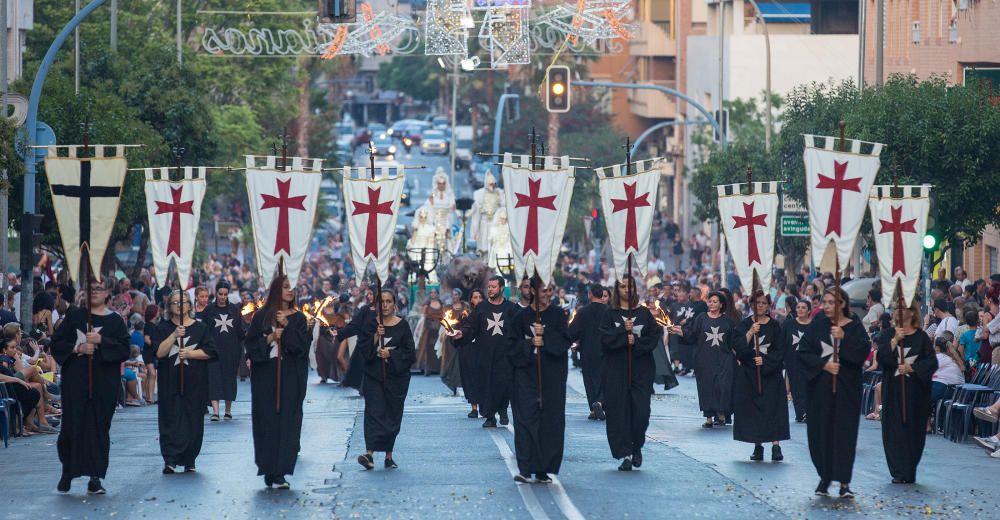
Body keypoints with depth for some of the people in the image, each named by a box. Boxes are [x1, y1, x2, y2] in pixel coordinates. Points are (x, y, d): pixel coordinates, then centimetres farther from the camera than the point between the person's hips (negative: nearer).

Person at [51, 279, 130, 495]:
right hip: (75, 380, 0)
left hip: (104, 382, 0)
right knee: (72, 426, -1)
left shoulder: (115, 321, 5)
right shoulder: (74, 316, 7)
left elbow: (124, 349, -4)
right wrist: (78, 348, -11)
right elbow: (57, 343, 5)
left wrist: (100, 340, -14)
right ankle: (67, 472, 16)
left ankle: (95, 478, 2)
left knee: (99, 428, -1)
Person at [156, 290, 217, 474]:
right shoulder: (164, 328, 6)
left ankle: (189, 460, 12)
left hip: (195, 383, 1)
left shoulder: (200, 328, 7)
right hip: (170, 381, -1)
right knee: (170, 420, -7)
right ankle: (170, 460, -11)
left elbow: (209, 351, 0)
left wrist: (189, 353, -12)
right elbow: (159, 352, -7)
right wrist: (175, 335, -16)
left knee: (193, 421, 2)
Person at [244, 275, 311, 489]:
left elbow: (303, 344, -4)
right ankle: (268, 470, 6)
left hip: (290, 377, 0)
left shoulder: (298, 318, 8)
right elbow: (250, 343, 2)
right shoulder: (261, 316, 6)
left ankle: (279, 472, -5)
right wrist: (270, 338, -12)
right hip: (266, 375, 0)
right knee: (267, 420, -2)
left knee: (287, 421, -5)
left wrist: (287, 326, -12)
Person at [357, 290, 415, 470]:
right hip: (374, 376, 0)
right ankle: (370, 454, -22)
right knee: (374, 412, -12)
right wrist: (376, 337, -17)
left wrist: (391, 354, -14)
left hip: (396, 376, 0)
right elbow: (362, 347, -3)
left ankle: (389, 455, 13)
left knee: (393, 414, 4)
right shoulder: (371, 324, 4)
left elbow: (410, 351, -1)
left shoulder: (402, 326, 2)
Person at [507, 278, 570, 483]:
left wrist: (545, 335, -15)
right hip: (526, 374, -1)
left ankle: (542, 469, 8)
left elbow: (565, 341, -2)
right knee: (526, 419, -10)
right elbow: (513, 344, 2)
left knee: (550, 420, 0)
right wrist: (530, 344, -14)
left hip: (552, 376, 1)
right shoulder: (522, 316, 4)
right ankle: (525, 468, -14)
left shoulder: (557, 315, 6)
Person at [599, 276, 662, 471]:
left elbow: (655, 336, 1)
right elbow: (605, 338, -6)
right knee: (619, 411, -4)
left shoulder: (644, 313, 8)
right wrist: (624, 332, -16)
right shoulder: (610, 314, 6)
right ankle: (626, 454, 0)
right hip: (616, 370, 0)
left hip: (641, 369, 0)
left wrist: (636, 342, -12)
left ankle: (637, 447, 18)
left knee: (641, 411, -6)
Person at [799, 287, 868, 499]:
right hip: (820, 386, 2)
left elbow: (862, 353, -12)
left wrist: (843, 338, -21)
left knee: (845, 431, -4)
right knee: (821, 431, 5)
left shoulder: (855, 327, -1)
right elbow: (803, 352, 0)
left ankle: (844, 481, -3)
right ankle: (824, 477, 19)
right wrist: (823, 364, -13)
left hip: (846, 388, -2)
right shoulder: (817, 324, 3)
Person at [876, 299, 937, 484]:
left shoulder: (921, 336, 2)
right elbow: (881, 358, -8)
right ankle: (899, 472, -3)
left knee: (914, 431, 3)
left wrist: (911, 367, -13)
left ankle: (909, 472, 13)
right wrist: (895, 340, -19)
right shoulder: (887, 335, 6)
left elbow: (932, 362, -2)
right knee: (895, 430, -4)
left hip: (915, 391, -1)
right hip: (893, 390, 1)